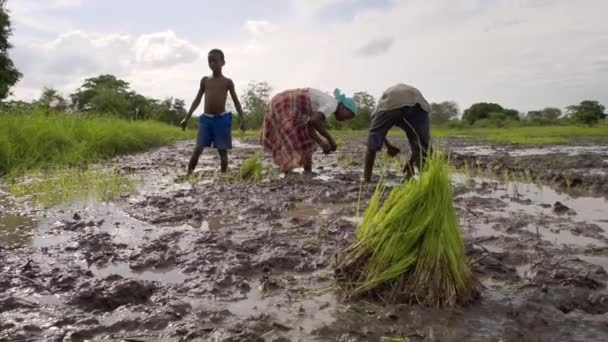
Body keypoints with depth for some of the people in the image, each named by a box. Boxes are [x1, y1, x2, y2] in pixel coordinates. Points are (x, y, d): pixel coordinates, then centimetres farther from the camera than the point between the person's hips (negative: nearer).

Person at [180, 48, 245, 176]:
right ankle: (188, 174, -4)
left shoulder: (227, 82, 3)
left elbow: (236, 101, 5)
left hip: (221, 119, -2)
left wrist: (242, 119, -3)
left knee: (222, 150, 3)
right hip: (205, 119, 2)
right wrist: (187, 118, 11)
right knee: (198, 148, -6)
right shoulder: (205, 80, 10)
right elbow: (197, 100, 14)